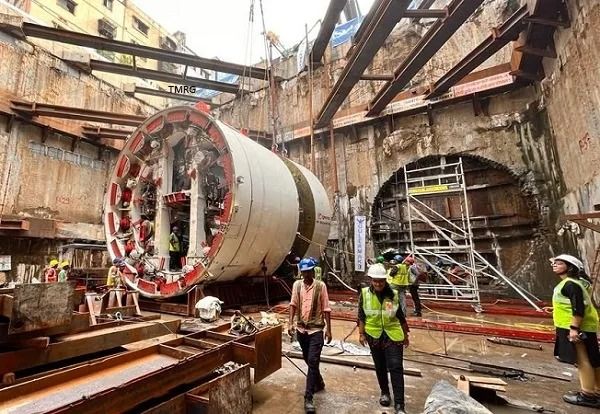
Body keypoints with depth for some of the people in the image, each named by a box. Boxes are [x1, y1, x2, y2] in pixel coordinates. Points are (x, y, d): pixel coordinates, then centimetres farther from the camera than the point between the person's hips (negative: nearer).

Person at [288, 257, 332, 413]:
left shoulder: (321, 286, -10)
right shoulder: (297, 284, -1)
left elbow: (326, 309, -6)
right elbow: (293, 305, 1)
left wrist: (328, 329, -6)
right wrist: (290, 323, -8)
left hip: (316, 330, -4)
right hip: (301, 329, 4)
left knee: (312, 362, -6)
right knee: (308, 360, 19)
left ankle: (308, 398, 5)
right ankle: (319, 383, 43)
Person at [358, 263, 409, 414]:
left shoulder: (393, 294, -9)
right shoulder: (364, 294, -10)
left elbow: (401, 316, 3)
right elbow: (361, 316, -1)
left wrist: (405, 335, 9)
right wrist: (361, 334, -3)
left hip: (393, 335, -1)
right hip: (374, 335, 1)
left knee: (396, 367, -4)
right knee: (380, 366, 17)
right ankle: (384, 392, 40)